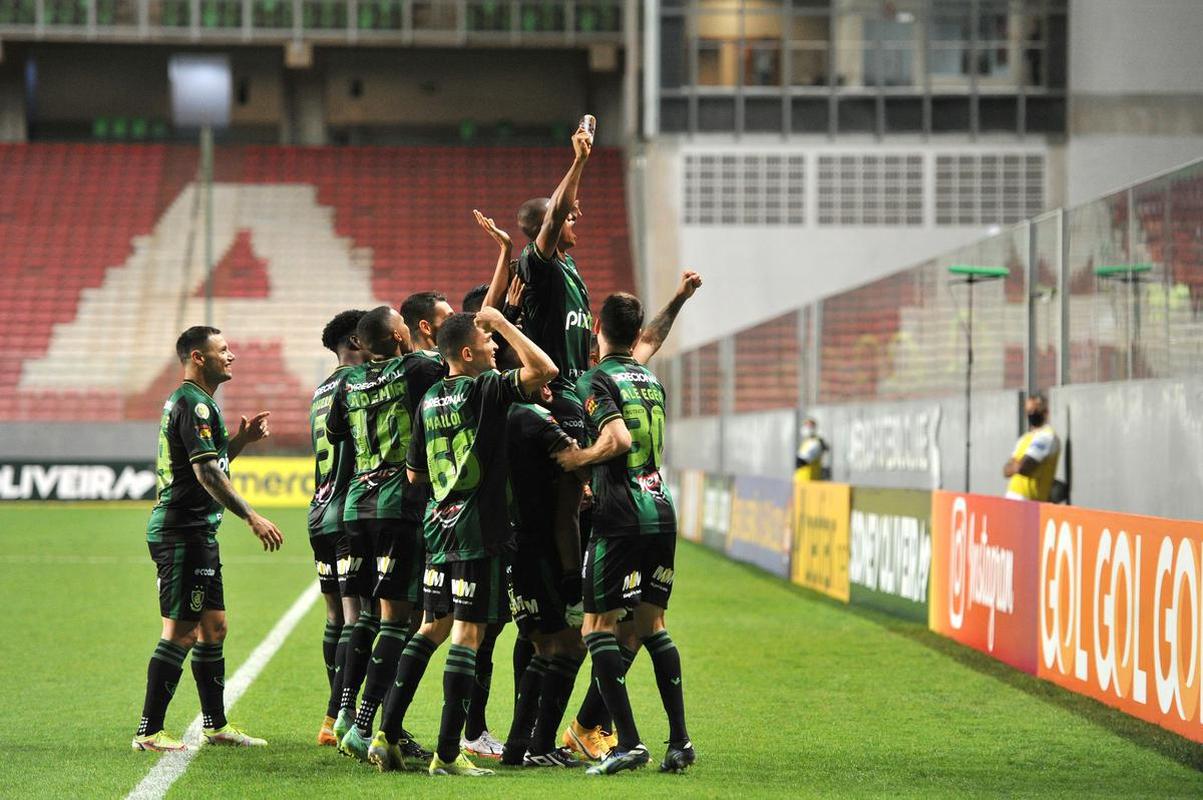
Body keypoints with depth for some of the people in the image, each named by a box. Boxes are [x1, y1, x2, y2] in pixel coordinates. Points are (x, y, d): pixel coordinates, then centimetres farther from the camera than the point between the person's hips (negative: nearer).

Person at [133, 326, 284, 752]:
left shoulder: (190, 402, 18)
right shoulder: (193, 404, -15)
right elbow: (206, 473, -23)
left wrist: (240, 439, 14)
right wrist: (252, 517, -24)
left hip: (197, 532, 11)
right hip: (183, 531, -11)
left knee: (213, 627, 14)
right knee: (181, 633, -8)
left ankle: (216, 724, 22)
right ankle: (148, 731, -5)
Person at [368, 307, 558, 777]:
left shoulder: (429, 399, 10)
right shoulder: (485, 389, -11)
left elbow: (414, 474, 16)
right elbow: (544, 370, -24)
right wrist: (502, 323, -13)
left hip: (439, 523, 7)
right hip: (479, 529, -7)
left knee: (433, 628, 17)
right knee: (467, 634, -4)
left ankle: (387, 736, 13)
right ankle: (447, 755, -4)